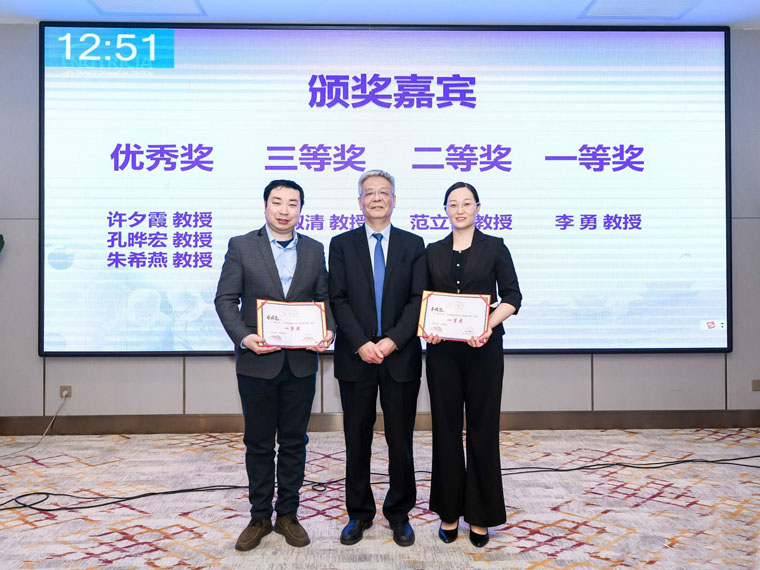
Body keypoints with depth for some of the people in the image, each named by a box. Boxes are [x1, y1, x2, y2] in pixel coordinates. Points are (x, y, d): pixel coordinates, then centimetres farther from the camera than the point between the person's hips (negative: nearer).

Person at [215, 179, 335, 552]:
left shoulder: (314, 250, 7)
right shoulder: (241, 246, -1)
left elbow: (325, 298, 9)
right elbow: (225, 299, -4)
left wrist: (328, 330, -10)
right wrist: (243, 337, -18)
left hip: (301, 363, 2)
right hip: (257, 361, -2)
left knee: (294, 442, 12)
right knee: (258, 444, 10)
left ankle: (288, 514, 28)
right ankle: (260, 517, 27)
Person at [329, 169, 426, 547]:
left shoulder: (413, 245, 6)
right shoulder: (342, 244, 5)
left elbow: (418, 300, -2)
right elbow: (338, 300, -2)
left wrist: (393, 341, -13)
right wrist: (362, 344, -13)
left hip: (401, 357, 0)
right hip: (355, 358, 0)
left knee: (400, 440, 8)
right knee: (357, 440, 10)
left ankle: (399, 513, 25)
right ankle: (359, 513, 26)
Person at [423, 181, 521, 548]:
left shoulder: (494, 248, 3)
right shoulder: (433, 252, 10)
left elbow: (512, 296, -3)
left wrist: (489, 324, -19)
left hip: (483, 347, -2)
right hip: (442, 348, 2)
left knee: (482, 427, 4)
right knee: (445, 426, 7)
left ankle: (480, 514, 19)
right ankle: (449, 510, 21)